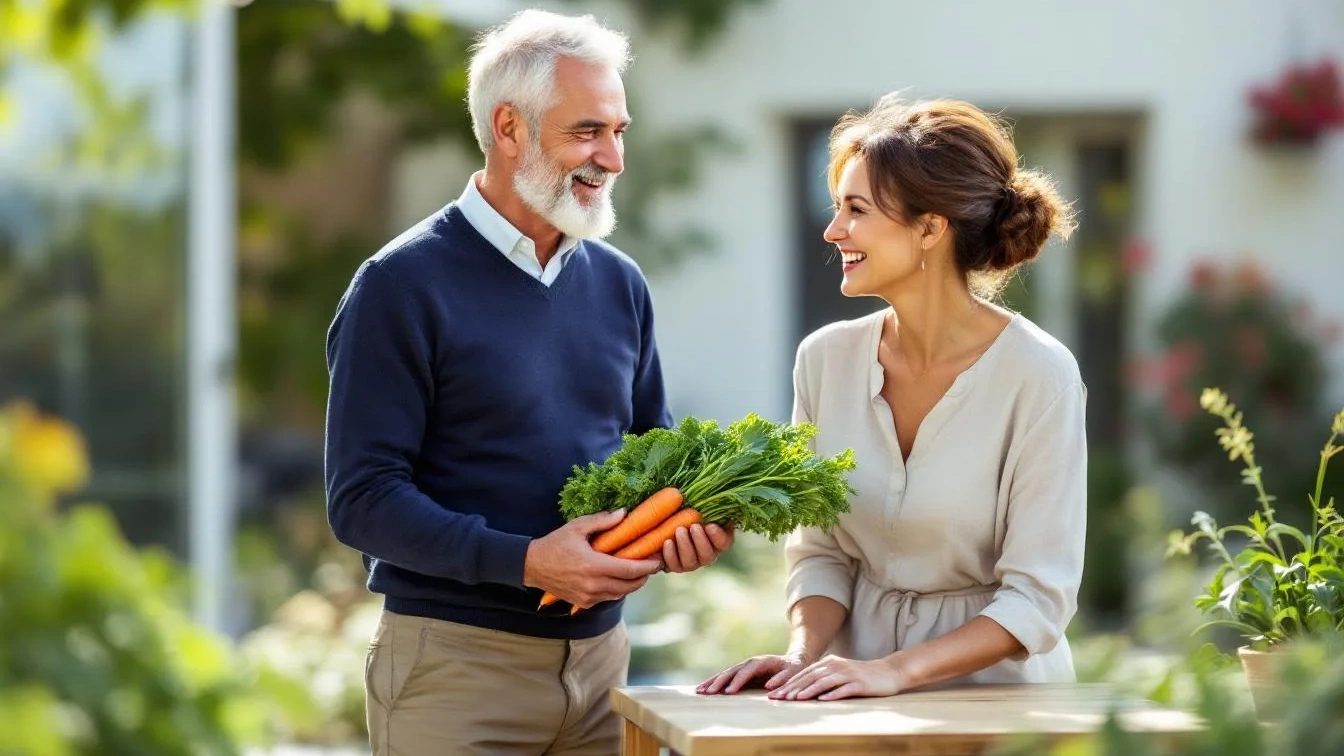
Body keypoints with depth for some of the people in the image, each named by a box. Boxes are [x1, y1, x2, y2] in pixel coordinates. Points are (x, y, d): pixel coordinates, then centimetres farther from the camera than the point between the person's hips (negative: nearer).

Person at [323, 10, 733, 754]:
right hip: (456, 665, -6)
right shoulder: (401, 287, -8)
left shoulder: (618, 284, 11)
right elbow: (362, 498, -14)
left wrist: (690, 521, -4)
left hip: (600, 658, 6)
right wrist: (524, 562, -24)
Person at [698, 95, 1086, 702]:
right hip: (863, 702, 4)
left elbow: (1037, 596, -12)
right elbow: (821, 552, 9)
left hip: (997, 685, -4)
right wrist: (803, 656, -9)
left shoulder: (1038, 373, -11)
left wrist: (895, 670, -21)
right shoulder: (825, 357, 2)